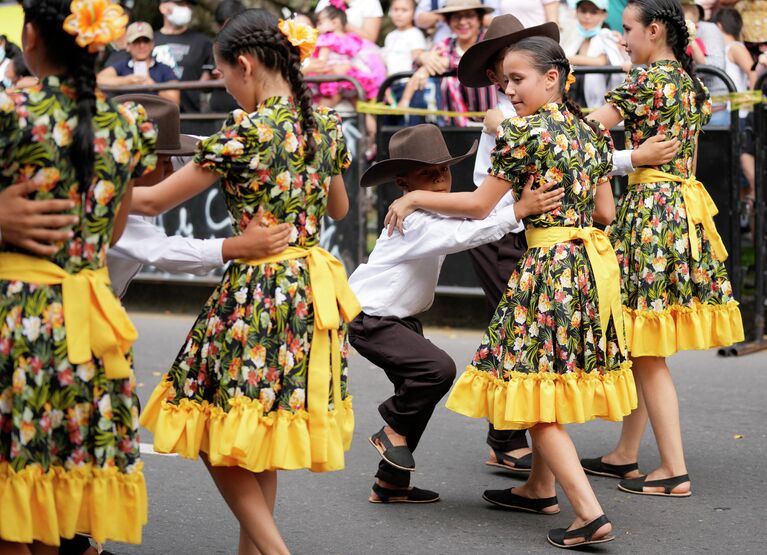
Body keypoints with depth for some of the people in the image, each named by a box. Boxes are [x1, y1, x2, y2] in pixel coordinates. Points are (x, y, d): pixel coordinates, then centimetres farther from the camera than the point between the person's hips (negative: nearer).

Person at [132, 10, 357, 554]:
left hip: (259, 288, -8)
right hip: (313, 283, 8)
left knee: (218, 431, 3)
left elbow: (155, 200, -9)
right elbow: (338, 208, 23)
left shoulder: (248, 131, -15)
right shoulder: (325, 125, 5)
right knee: (263, 428, 18)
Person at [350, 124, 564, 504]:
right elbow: (463, 235, -38)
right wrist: (519, 210, -44)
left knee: (419, 390, 11)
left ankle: (391, 483, 21)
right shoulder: (413, 221, -26)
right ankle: (394, 430, -4)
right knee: (438, 368, -27)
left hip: (401, 318, 10)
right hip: (370, 320, -10)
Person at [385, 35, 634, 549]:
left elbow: (480, 204, -9)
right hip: (593, 257, 8)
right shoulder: (590, 131, 11)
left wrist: (415, 198, 1)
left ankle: (590, 514, -14)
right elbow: (605, 211, 14)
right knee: (557, 379, 19)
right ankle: (541, 488, 29)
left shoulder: (525, 131, -12)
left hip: (551, 264, -8)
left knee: (535, 388, -6)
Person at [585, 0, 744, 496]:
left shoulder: (648, 79, -12)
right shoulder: (688, 82, 14)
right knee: (642, 346, 14)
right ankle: (625, 456, 21)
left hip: (653, 208, -9)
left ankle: (675, 472, -4)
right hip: (684, 208, 9)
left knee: (647, 350, -5)